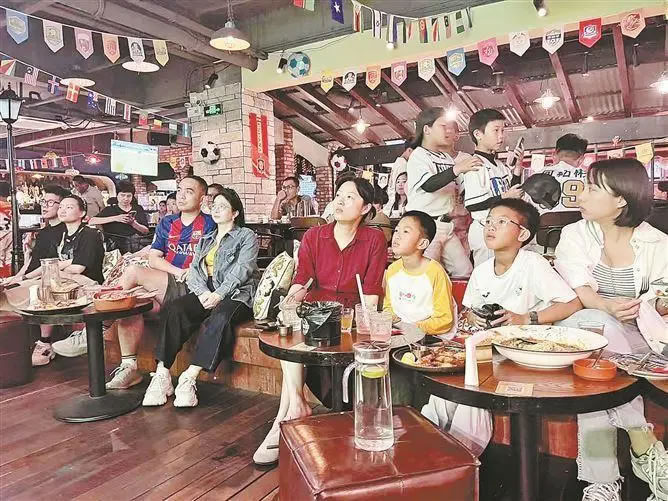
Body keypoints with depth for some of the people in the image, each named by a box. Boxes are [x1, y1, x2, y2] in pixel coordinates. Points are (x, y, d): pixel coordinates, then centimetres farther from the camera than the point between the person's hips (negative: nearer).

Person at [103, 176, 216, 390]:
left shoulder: (209, 225, 5)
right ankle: (129, 368, -13)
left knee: (133, 272, -23)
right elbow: (153, 260, 11)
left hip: (190, 291, -5)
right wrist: (179, 272, -4)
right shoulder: (167, 223, 20)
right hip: (162, 288, 5)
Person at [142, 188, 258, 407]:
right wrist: (203, 292, -9)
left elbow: (241, 270, -7)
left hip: (236, 295, -4)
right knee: (174, 309, -25)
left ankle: (189, 378, -39)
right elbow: (194, 271, 13)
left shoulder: (246, 237, 9)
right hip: (205, 293, 5)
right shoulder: (205, 240, 26)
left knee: (220, 317, -38)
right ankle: (162, 375, -28)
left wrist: (219, 295, -20)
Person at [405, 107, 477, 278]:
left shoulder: (448, 158, 17)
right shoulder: (418, 156, -6)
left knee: (465, 271, 6)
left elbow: (455, 189, 28)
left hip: (445, 225, 8)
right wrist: (456, 169, -36)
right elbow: (429, 185, -25)